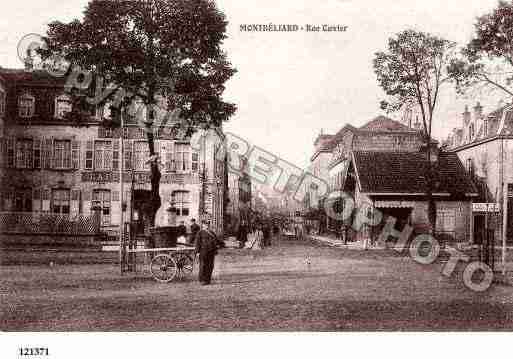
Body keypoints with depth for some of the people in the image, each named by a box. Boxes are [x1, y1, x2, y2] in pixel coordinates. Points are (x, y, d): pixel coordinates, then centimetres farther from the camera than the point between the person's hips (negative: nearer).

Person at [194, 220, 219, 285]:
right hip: (203, 250, -5)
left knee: (210, 265, 5)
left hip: (211, 251, 5)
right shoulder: (200, 233, 1)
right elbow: (197, 242, -3)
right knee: (203, 265, -6)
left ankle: (208, 279, 15)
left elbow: (215, 241, 17)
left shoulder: (211, 233, 15)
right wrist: (197, 251, -9)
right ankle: (202, 280, 2)